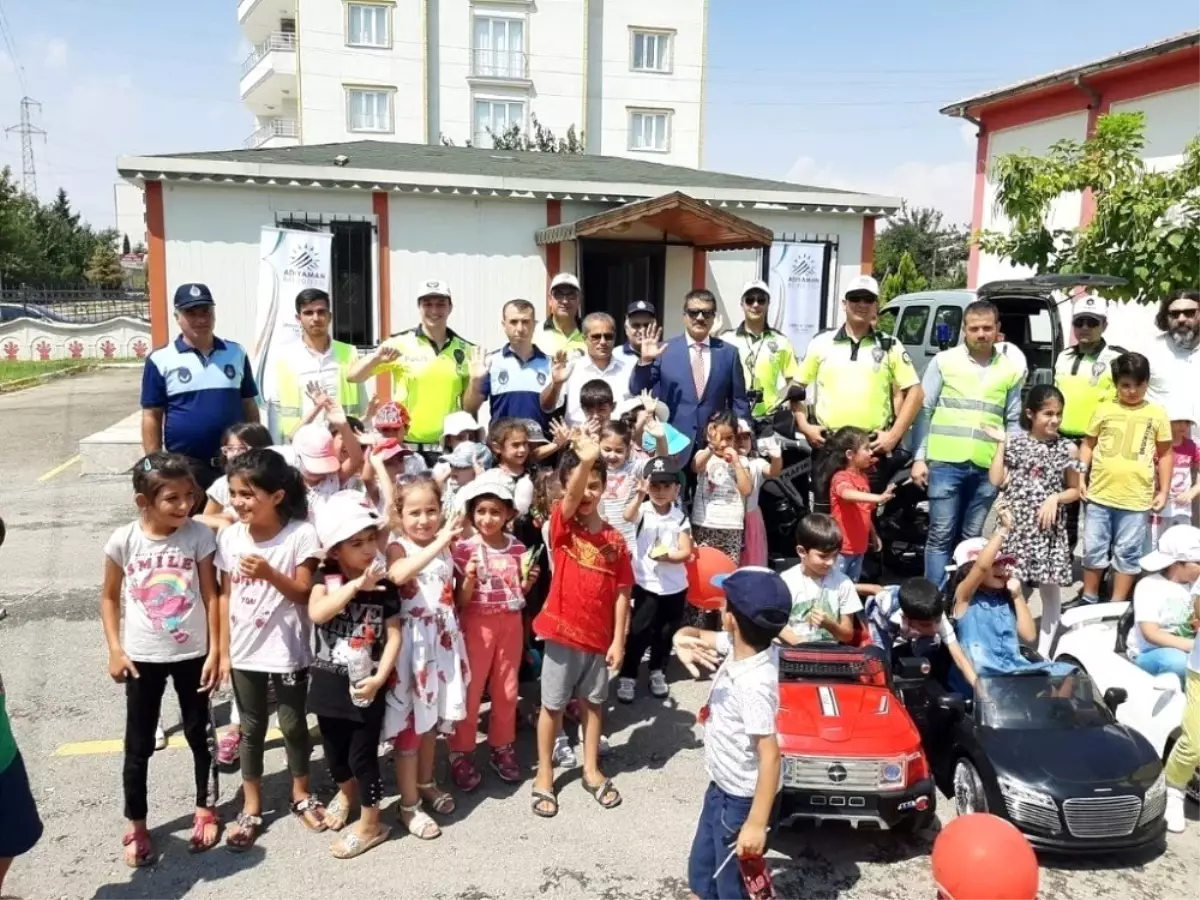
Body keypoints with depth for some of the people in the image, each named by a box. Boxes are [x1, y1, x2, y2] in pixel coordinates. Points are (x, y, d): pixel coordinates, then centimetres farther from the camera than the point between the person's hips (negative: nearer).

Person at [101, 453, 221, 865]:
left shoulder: (199, 536, -12)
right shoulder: (124, 540, -11)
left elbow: (210, 596, -6)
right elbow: (109, 597, 2)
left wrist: (215, 651, -7)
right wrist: (115, 650, -3)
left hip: (192, 654, 0)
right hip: (142, 658, 0)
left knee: (200, 735, 14)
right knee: (138, 745, 11)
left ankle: (206, 811, 32)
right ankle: (136, 826, 27)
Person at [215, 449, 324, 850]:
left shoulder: (300, 535, -16)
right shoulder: (229, 536, -4)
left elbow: (304, 594, -13)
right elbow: (226, 596, 3)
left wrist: (269, 573, -30)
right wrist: (223, 650, 3)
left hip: (287, 651, -3)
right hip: (244, 651, 3)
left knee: (294, 725, 13)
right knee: (251, 729, 15)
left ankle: (301, 795, 34)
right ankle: (251, 808, 30)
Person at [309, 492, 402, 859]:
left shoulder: (384, 586, -7)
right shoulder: (326, 577, -7)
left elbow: (394, 635, -8)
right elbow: (316, 613, -25)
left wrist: (379, 677, -18)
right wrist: (354, 586, -33)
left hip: (366, 685, -2)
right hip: (329, 683, 2)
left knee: (362, 756, 3)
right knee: (334, 753, 19)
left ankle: (370, 824, 20)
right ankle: (346, 792, 49)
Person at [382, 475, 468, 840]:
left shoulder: (445, 548, 7)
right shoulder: (398, 546, -13)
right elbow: (398, 574, -39)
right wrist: (439, 543, -41)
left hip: (443, 640, 7)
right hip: (412, 643, -6)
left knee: (431, 717, 19)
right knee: (409, 721, 1)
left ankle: (426, 784, 36)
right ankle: (409, 805, 12)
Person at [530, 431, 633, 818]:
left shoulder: (615, 539, -2)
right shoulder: (562, 525, -8)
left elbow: (621, 592, 0)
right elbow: (571, 497, -30)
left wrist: (618, 640, -4)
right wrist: (583, 460, -49)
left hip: (599, 636, 3)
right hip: (562, 631, -2)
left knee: (593, 702, 16)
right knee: (552, 704, 10)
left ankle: (591, 770, 32)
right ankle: (544, 776, 24)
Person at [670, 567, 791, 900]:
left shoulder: (754, 685, -34)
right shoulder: (738, 646, -10)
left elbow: (770, 756, -31)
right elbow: (696, 634, 3)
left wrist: (757, 823, -26)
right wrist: (683, 640, -22)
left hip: (742, 798, -8)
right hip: (721, 786, 8)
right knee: (701, 869, 26)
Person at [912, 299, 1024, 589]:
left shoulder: (1011, 370, 10)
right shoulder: (944, 361, 3)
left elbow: (1013, 422, 12)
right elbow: (924, 411, 3)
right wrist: (920, 458, -2)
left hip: (988, 468, 2)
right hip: (945, 462, -2)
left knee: (974, 539, 10)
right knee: (941, 536, 1)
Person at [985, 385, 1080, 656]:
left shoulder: (1067, 449, 2)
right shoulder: (1015, 442, 1)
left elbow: (1075, 491, 8)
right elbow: (996, 480, -6)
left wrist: (1055, 498, -11)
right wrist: (1001, 444, -6)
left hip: (1049, 527, 1)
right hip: (1015, 524, -1)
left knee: (1050, 589, 5)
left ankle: (1043, 651, 16)